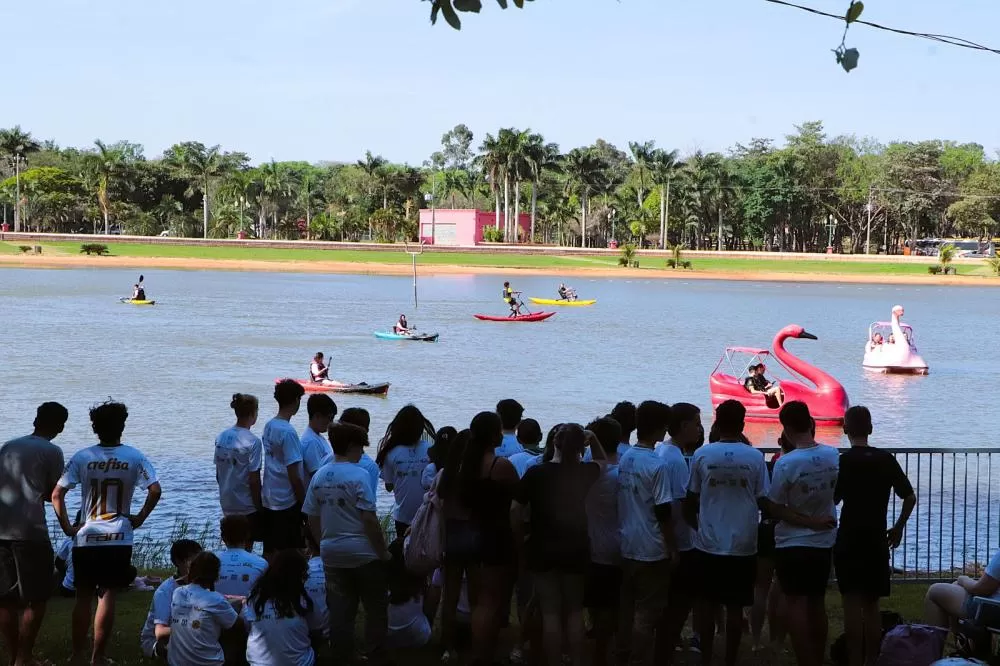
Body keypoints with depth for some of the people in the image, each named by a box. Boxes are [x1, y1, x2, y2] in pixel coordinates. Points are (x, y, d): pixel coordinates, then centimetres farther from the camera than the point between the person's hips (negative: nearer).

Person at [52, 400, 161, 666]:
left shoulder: (82, 457, -3)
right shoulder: (134, 457, -4)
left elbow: (57, 495, -7)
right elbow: (155, 491, -12)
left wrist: (67, 527, 1)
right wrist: (139, 518, -1)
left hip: (86, 539, 1)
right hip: (119, 539, -1)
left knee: (83, 597, 13)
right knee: (107, 598, 2)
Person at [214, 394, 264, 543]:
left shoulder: (222, 437, 2)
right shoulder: (253, 442, -17)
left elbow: (218, 475, 8)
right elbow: (254, 480, -16)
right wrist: (259, 507, -7)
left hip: (227, 505, 6)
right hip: (247, 507, -6)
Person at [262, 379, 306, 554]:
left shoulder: (268, 426, 7)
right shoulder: (288, 432, -18)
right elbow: (294, 475, -19)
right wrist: (304, 502, -8)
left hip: (269, 500, 8)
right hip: (287, 502, -8)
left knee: (269, 553, 12)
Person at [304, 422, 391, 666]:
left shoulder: (319, 477, 3)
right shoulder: (358, 475, -15)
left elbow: (312, 520, 8)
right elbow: (369, 520, -18)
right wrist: (383, 552, -9)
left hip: (332, 554, 5)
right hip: (363, 554, -5)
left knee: (340, 610, 11)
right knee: (375, 609, 9)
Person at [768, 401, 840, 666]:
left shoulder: (786, 463, -19)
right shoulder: (833, 456, -5)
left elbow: (775, 509, -13)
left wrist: (809, 522, -11)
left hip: (792, 544, -5)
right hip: (824, 542, 5)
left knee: (796, 604, 2)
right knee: (817, 604, 15)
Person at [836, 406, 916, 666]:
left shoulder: (844, 461, -9)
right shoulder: (887, 460, 3)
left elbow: (832, 499, -12)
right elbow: (910, 497, 6)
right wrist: (898, 527, 16)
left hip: (849, 540, -4)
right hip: (877, 541, 4)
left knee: (852, 604, -4)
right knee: (872, 605, 13)